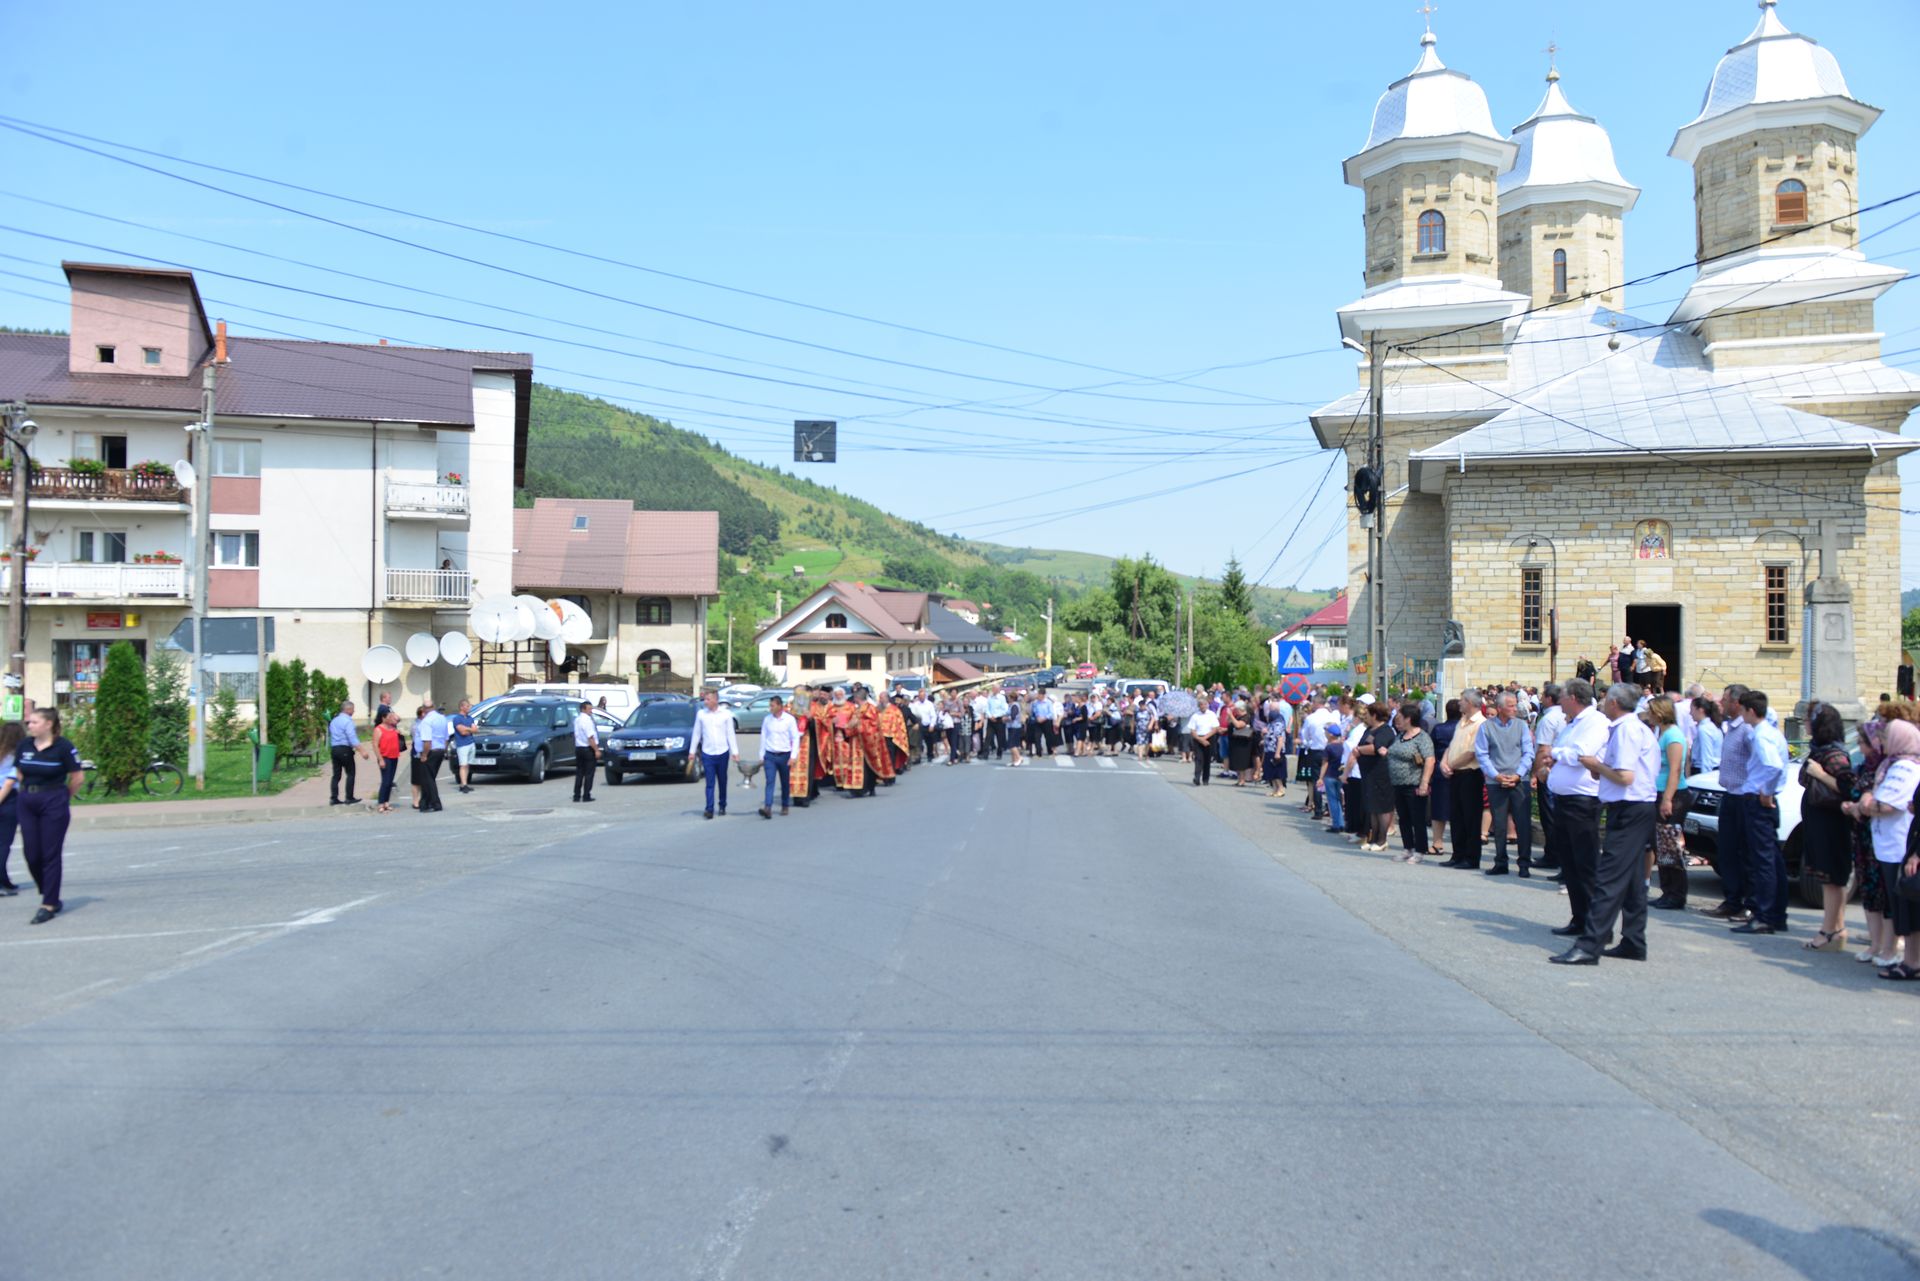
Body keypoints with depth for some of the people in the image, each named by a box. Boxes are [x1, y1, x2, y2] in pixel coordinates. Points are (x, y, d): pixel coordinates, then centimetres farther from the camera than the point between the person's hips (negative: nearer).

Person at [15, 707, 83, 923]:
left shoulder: (63, 747, -11)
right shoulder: (24, 747, 4)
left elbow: (78, 776, -6)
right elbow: (19, 772, 17)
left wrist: (61, 797, 5)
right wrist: (31, 791, 10)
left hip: (54, 803, -5)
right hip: (28, 804, 5)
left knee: (51, 855, -1)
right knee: (31, 854, 5)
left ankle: (48, 906, 4)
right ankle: (50, 896, 23)